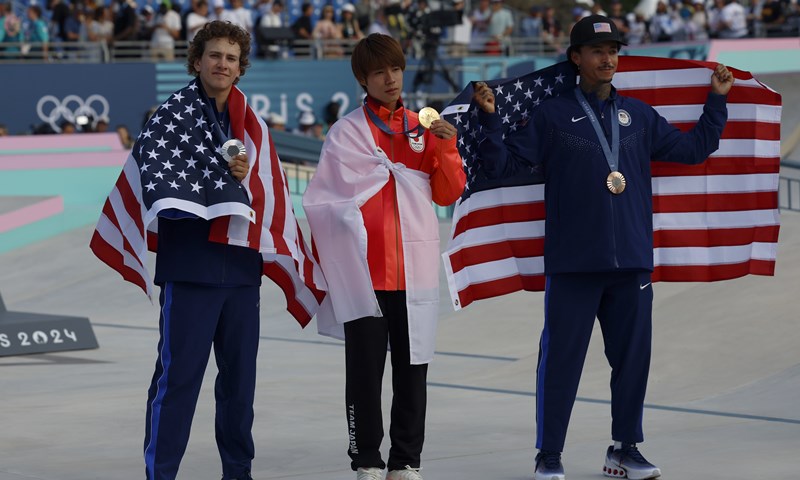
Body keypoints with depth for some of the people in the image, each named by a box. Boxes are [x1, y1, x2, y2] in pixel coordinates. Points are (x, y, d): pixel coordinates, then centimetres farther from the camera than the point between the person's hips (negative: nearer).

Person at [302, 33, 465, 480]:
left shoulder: (423, 129, 13)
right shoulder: (347, 131, 0)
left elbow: (449, 193, 8)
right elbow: (346, 194, -5)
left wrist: (446, 150, -6)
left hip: (415, 269, 4)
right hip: (365, 269, -3)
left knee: (412, 368, 6)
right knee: (365, 370, 0)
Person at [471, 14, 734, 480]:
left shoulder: (639, 116, 12)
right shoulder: (553, 116, 2)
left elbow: (694, 148, 19)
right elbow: (504, 163, -2)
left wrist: (717, 99, 16)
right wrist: (490, 118, -14)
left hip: (632, 263, 4)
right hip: (572, 265, -4)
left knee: (633, 357, 8)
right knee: (562, 359, -2)